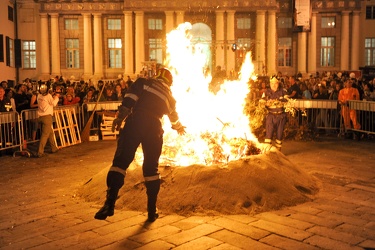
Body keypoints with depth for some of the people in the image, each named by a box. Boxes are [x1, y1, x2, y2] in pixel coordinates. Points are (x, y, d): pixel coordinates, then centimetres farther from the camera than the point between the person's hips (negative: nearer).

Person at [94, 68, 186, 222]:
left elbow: (129, 99, -1)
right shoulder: (169, 96, 27)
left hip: (134, 122, -2)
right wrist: (179, 128, 63)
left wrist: (119, 117, -4)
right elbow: (173, 116, 44)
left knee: (121, 161, -6)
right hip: (154, 128, 2)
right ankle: (152, 212, 15)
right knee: (151, 168, 11)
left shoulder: (144, 82, 17)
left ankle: (110, 203, -23)